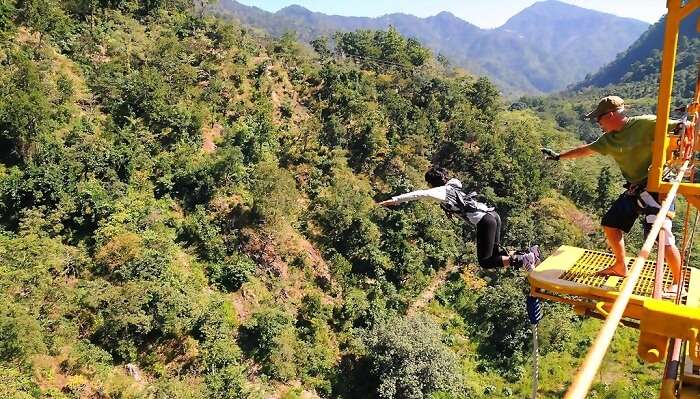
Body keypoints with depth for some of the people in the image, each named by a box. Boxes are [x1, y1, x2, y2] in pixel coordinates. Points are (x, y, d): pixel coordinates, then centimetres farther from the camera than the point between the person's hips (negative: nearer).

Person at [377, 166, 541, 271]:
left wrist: (394, 200, -13)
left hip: (485, 221, -9)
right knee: (494, 252, 21)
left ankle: (521, 260, -14)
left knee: (485, 262, -2)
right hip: (493, 215, 9)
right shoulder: (452, 187, 23)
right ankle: (529, 252, 8)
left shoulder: (441, 191, -3)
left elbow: (420, 194, -14)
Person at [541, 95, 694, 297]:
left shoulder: (645, 124, -16)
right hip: (634, 189, 9)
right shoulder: (609, 139, 6)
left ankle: (678, 283, 0)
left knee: (662, 234, -17)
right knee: (610, 224, 13)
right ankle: (621, 267, 32)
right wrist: (559, 156, 27)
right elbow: (586, 149, 21)